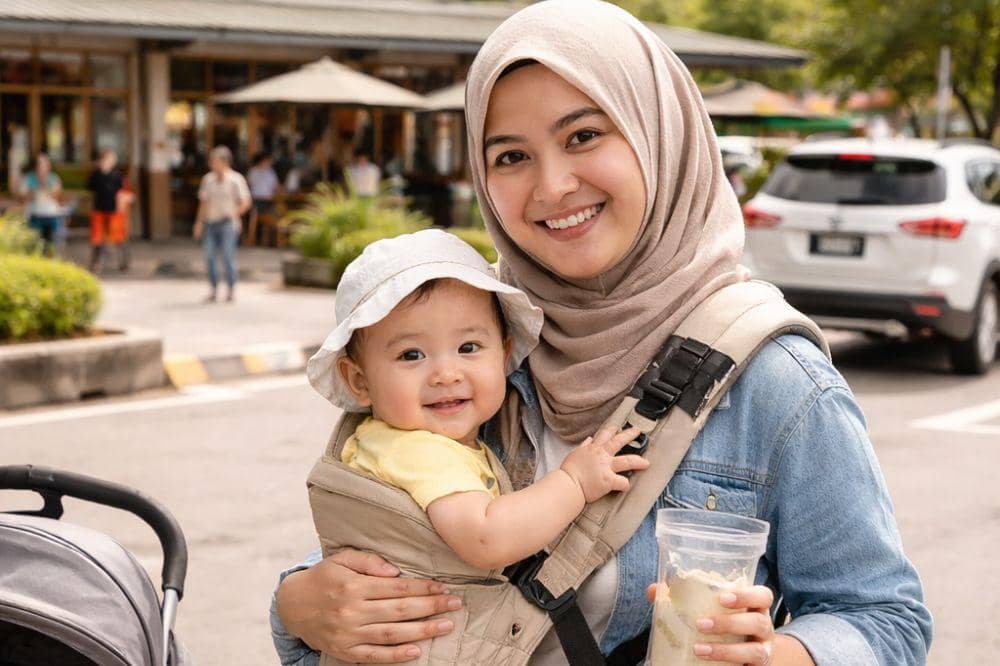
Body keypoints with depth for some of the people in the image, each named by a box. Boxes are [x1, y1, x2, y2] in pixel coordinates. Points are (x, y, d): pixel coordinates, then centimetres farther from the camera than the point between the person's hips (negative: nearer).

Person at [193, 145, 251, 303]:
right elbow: (204, 202, 18)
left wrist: (234, 213, -12)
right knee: (209, 256, 0)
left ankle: (231, 290, 5)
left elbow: (246, 201, -1)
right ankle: (213, 290, 10)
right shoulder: (208, 179, 12)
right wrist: (199, 222, 14)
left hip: (228, 223, -4)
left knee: (228, 256, -6)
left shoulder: (236, 179, -2)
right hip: (211, 223, 4)